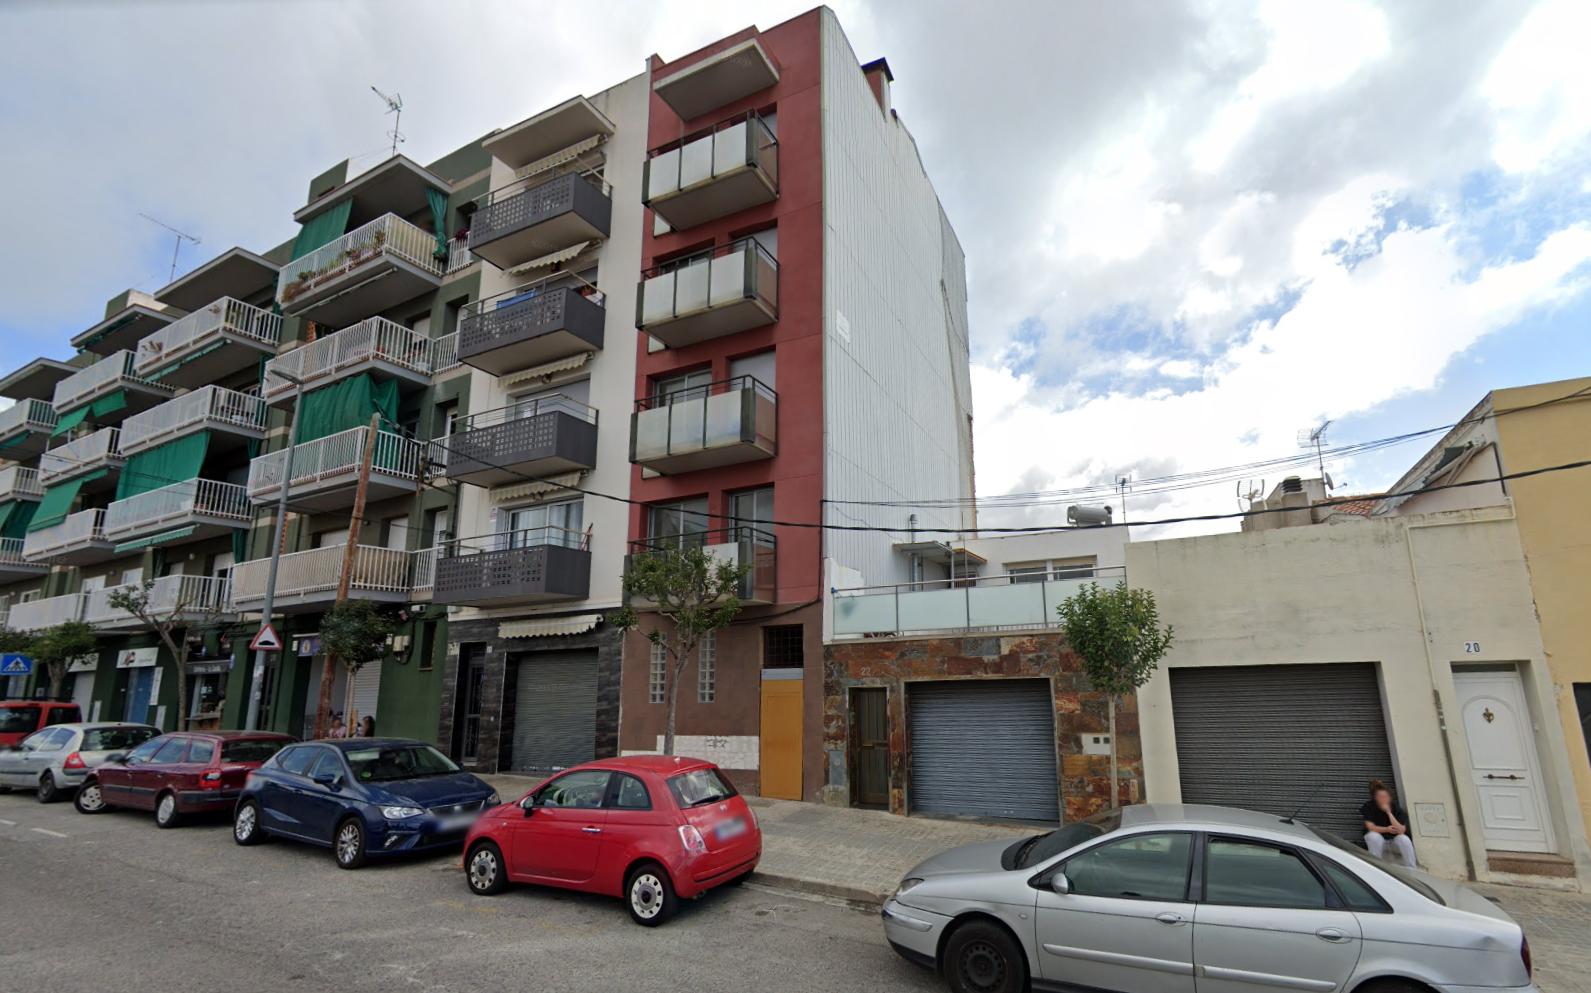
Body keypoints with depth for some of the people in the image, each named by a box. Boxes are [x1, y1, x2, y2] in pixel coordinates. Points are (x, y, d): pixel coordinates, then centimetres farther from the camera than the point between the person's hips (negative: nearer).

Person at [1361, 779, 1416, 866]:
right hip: (1378, 842, -1)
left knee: (1404, 839, -33)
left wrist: (1389, 812, -31)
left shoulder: (1396, 807, -14)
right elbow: (1370, 827, -17)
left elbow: (1401, 831, -25)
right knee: (1373, 836, -35)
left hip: (1395, 841, 1)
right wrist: (1386, 829, -34)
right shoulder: (1369, 806, -13)